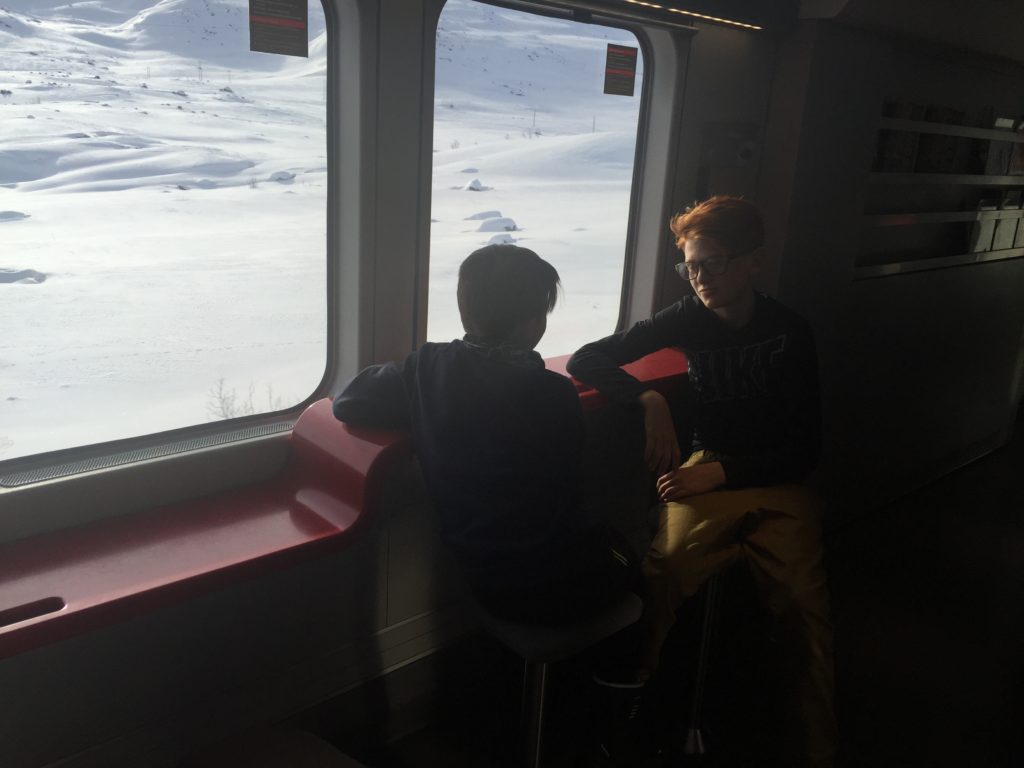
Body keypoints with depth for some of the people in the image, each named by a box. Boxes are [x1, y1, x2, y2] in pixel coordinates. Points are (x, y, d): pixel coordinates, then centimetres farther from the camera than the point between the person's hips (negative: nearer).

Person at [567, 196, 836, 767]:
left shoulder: (791, 333, -1)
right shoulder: (689, 319, 4)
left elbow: (805, 449, -1)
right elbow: (587, 361, 2)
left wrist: (721, 473, -14)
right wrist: (649, 401, -16)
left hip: (779, 483, 0)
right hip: (709, 470, 1)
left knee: (804, 607, -27)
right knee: (664, 573, -31)